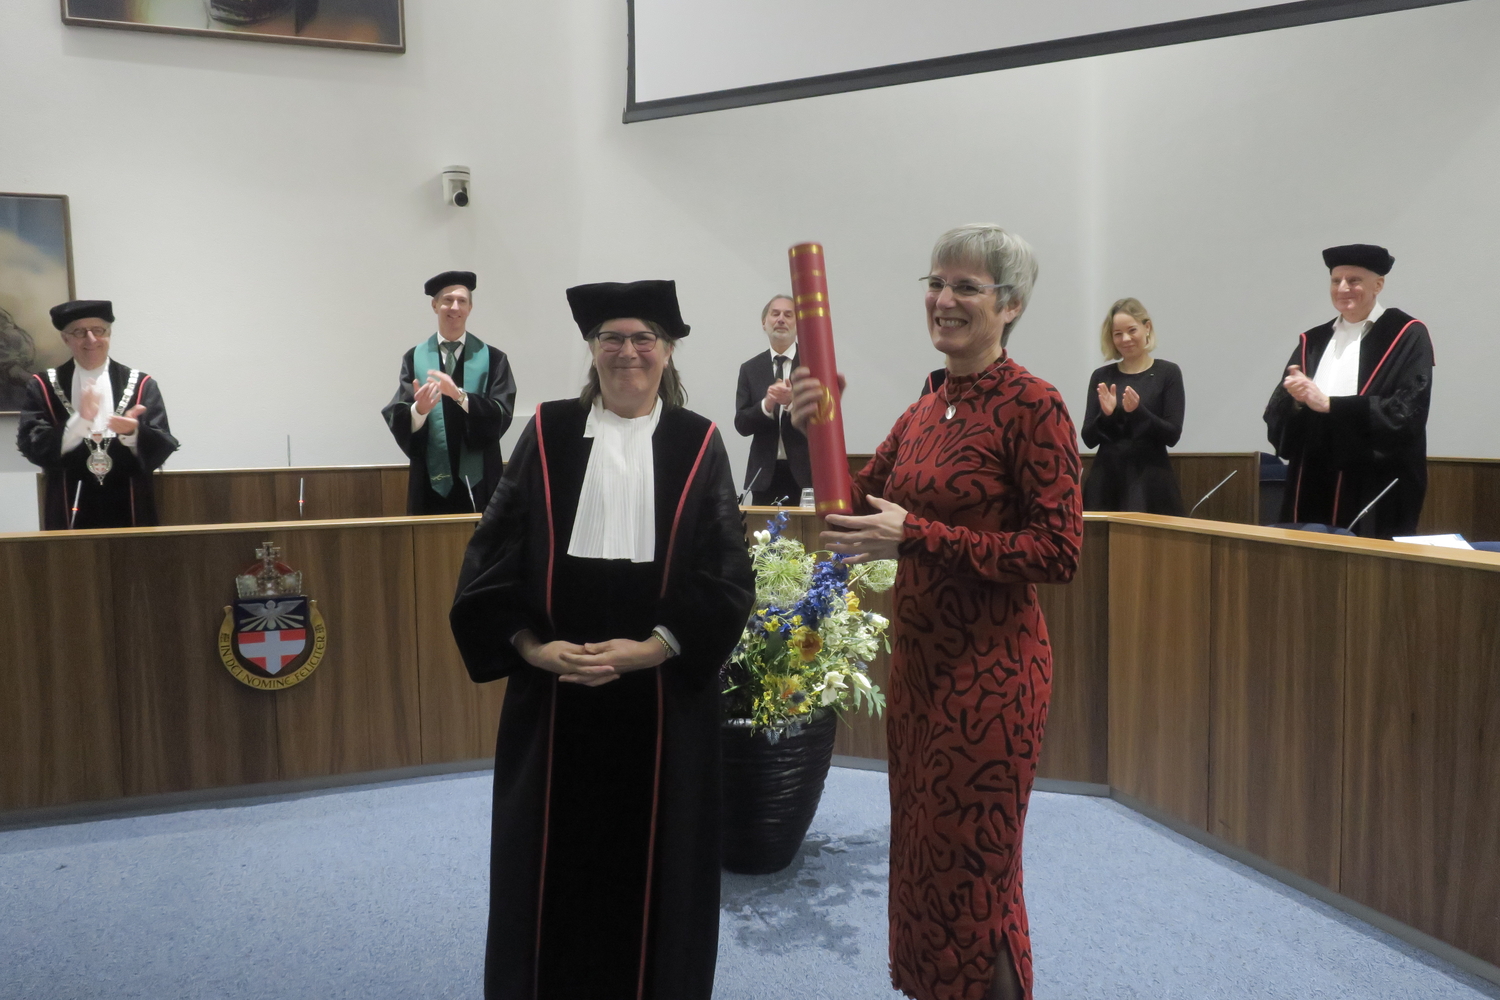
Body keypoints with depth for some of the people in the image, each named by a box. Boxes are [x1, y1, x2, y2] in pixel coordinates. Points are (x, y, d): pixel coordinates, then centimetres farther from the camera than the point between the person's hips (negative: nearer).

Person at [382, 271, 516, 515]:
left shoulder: (493, 358, 1)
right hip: (432, 480, 1)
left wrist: (460, 395, -26)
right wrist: (419, 409, -27)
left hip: (478, 481, -1)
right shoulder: (414, 358, 5)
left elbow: (502, 415, -11)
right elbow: (397, 418, -4)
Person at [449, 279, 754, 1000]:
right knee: (554, 854, 10)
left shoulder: (698, 443, 2)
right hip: (551, 681, 1)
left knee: (653, 852, 10)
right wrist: (532, 647, -12)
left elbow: (727, 574, -3)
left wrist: (651, 649, -14)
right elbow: (494, 552, 1)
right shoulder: (548, 433, 4)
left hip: (664, 686, 0)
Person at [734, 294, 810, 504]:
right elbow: (741, 424, 2)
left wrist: (793, 401, -22)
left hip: (806, 471, -2)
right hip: (764, 473, 2)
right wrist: (766, 404, -17)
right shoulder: (750, 369, 8)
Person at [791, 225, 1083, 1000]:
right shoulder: (924, 410, 9)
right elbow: (858, 507, 7)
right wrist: (818, 433, -9)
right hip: (918, 662, 7)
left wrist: (918, 537, -22)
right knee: (921, 866, 19)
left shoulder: (1031, 405, -13)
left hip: (990, 671, -7)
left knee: (972, 877, 7)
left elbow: (1059, 551, -18)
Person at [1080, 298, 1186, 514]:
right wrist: (1105, 415, -14)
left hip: (1150, 481, -2)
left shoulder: (1168, 373, 0)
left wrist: (1138, 411, -19)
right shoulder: (1101, 376, 6)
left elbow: (1172, 435, -5)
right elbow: (1089, 439, 4)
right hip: (1106, 479, 2)